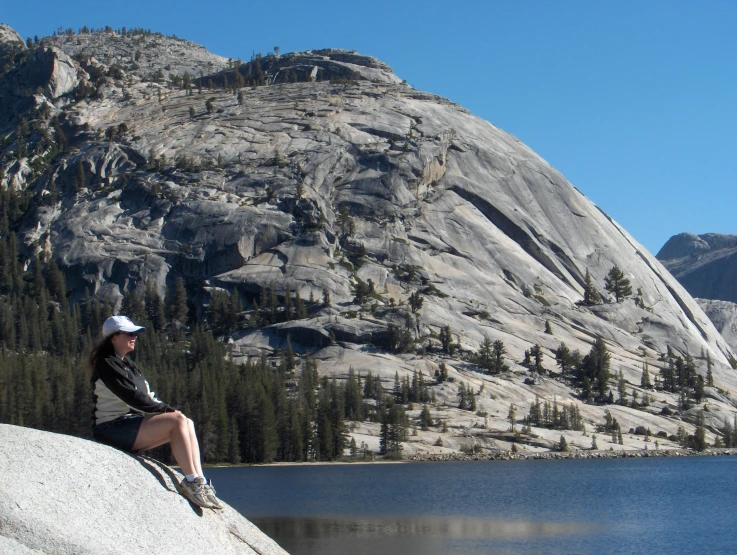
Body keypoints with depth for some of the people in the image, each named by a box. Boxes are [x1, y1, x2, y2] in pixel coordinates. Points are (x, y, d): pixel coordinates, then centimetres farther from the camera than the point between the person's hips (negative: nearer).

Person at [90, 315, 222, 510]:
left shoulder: (128, 364, 20)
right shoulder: (106, 364, -10)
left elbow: (148, 396, 16)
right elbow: (132, 397, -19)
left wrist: (165, 409, -3)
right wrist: (167, 409, -16)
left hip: (131, 423, 10)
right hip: (113, 429, -10)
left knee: (187, 423, -3)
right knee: (177, 421, -22)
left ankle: (199, 482, -15)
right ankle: (191, 482, -24)